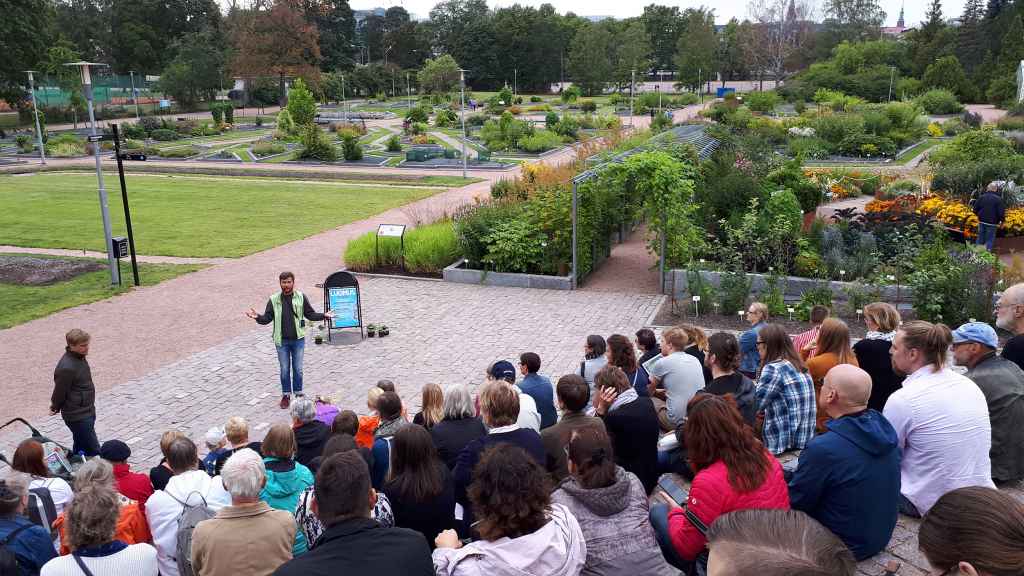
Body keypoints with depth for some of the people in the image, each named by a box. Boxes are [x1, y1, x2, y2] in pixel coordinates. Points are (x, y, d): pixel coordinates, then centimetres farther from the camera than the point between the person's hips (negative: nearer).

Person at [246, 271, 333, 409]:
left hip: (298, 339, 0)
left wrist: (324, 315, -11)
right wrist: (257, 317, -19)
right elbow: (267, 318, 0)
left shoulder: (301, 297, -2)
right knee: (284, 369, 9)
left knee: (298, 369, 8)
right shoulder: (274, 300, -2)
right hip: (282, 341, 0)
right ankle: (286, 395, 23)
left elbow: (310, 314, 3)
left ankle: (298, 393, 24)